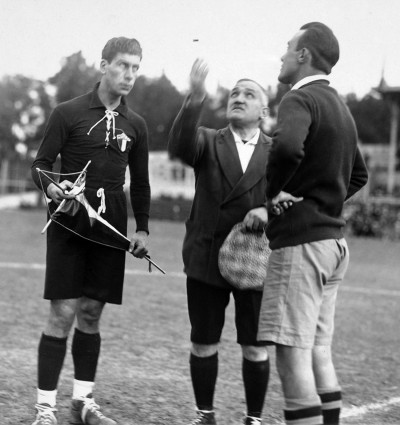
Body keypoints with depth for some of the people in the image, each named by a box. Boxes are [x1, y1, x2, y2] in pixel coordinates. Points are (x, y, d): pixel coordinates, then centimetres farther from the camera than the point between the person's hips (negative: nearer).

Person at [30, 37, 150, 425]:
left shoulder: (135, 125, 11)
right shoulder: (68, 113, -2)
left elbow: (140, 181, 19)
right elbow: (40, 164, 0)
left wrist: (142, 229, 11)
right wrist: (51, 187, -21)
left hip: (110, 228, 4)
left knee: (91, 313, 8)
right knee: (63, 312, -8)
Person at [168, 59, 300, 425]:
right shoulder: (208, 142, 4)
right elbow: (179, 147, -18)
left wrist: (270, 210, -22)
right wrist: (195, 99, -33)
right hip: (207, 258, 0)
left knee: (256, 347, 3)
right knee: (204, 343, 7)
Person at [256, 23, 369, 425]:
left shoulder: (300, 99, -12)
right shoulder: (339, 107, 18)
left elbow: (287, 147, -34)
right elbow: (358, 175, 31)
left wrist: (271, 194, -17)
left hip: (300, 241, -9)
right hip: (333, 238, 10)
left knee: (293, 354, -8)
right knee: (318, 352, 13)